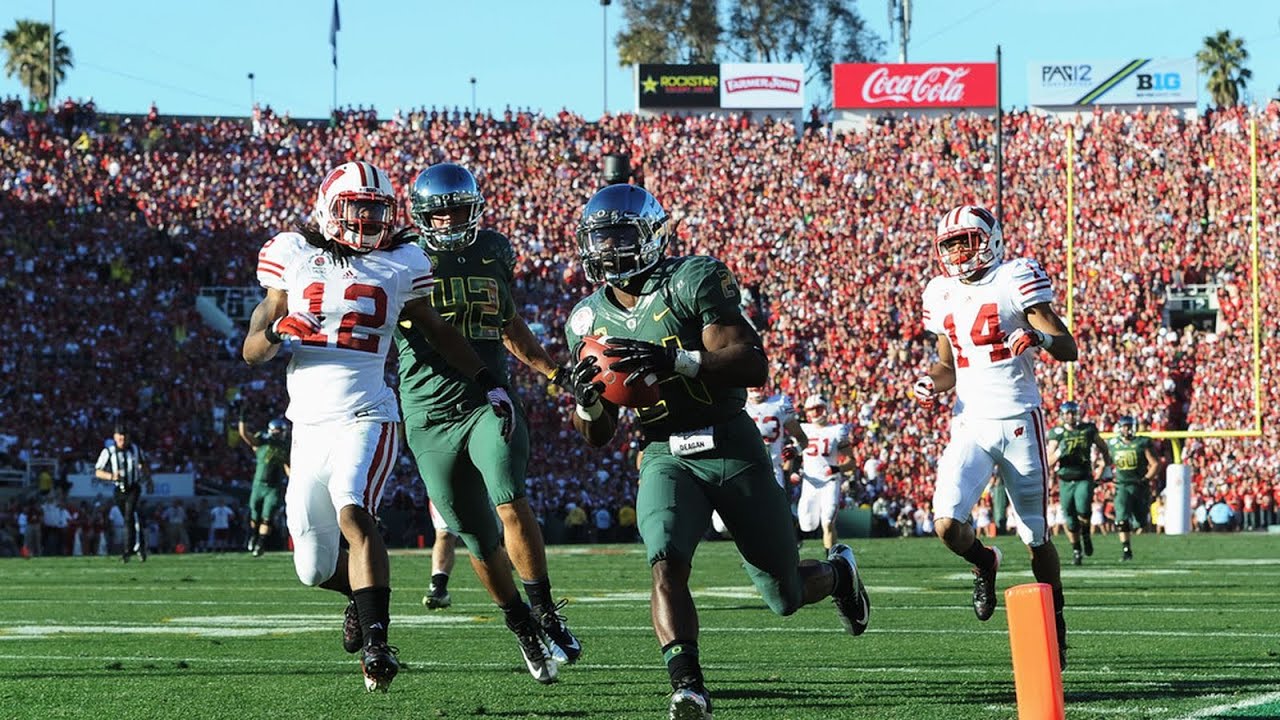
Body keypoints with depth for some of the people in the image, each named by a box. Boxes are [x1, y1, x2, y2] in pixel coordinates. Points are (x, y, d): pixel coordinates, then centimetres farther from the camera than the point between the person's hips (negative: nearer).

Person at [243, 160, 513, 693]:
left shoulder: (397, 265, 6)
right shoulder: (292, 258, 6)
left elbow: (436, 331, 22)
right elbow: (252, 351, 8)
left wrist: (487, 382, 22)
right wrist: (278, 333, -15)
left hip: (365, 419, -3)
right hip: (309, 426, 3)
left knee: (354, 515, -30)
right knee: (315, 570, 6)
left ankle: (376, 644, -34)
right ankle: (363, 593, 40)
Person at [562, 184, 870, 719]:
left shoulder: (694, 280, -10)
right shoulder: (589, 320, 6)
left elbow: (753, 367, -21)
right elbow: (598, 437, 11)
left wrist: (674, 361, -32)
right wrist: (587, 399, -12)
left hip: (733, 447, -3)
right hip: (665, 457, 3)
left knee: (785, 595, 10)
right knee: (666, 566, -28)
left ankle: (837, 573, 44)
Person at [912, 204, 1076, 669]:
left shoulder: (1013, 281, -6)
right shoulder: (942, 294, 11)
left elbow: (1069, 349, -9)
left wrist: (1040, 337, -31)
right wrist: (931, 383, 2)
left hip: (1018, 422, -4)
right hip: (969, 424, 4)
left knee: (1036, 535, 3)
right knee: (947, 525, -16)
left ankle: (1055, 624, 21)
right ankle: (984, 563, 17)